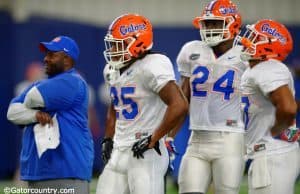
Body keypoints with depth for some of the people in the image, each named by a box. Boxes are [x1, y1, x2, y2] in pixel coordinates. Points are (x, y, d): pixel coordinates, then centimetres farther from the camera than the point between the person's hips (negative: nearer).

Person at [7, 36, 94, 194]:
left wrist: (30, 107, 8)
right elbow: (13, 112, 9)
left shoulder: (73, 82, -7)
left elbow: (34, 98, -16)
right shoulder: (39, 85, 21)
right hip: (37, 170, 9)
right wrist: (36, 115, -10)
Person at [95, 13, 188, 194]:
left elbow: (179, 106, -25)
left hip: (145, 154, -9)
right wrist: (108, 138, 17)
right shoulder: (113, 70, 12)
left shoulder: (151, 68, -16)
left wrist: (154, 139, -20)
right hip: (118, 154, 9)